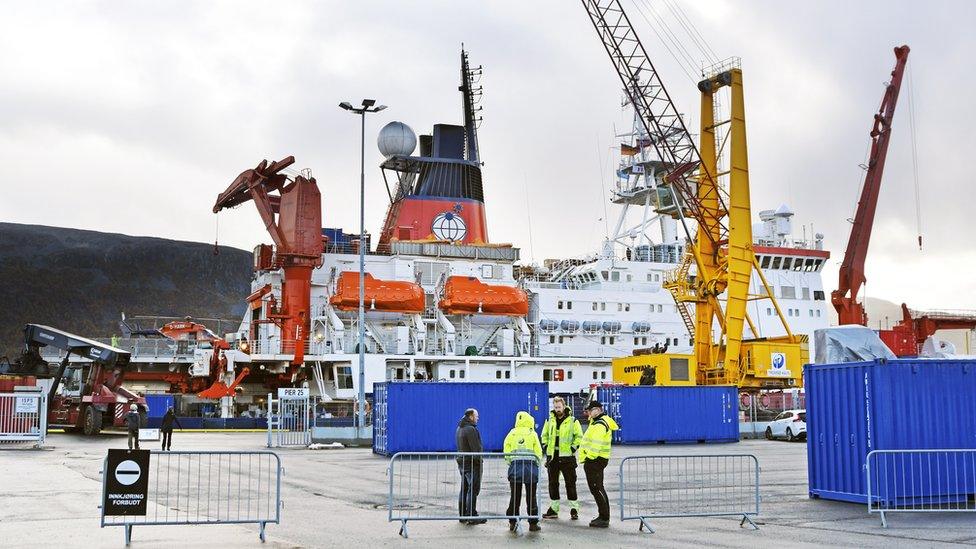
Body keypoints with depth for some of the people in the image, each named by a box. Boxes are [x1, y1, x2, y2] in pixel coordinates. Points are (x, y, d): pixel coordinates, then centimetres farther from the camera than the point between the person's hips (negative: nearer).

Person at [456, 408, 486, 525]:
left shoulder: (459, 428, 14)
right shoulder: (471, 429, -17)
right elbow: (476, 448, -20)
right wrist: (479, 460, -12)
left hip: (461, 462, 10)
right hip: (472, 464, -10)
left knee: (464, 489, 13)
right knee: (473, 490, -5)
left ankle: (462, 516, 18)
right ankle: (472, 517, -4)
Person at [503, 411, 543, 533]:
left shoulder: (511, 434, 5)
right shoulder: (532, 434, 1)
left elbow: (506, 453, 5)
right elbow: (538, 453, 1)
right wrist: (536, 466, 15)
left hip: (515, 468, 2)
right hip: (531, 467, -2)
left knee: (514, 496, 8)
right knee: (531, 497, 4)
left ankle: (512, 522, 11)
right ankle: (533, 523, 7)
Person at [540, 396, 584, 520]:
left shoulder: (573, 421, -3)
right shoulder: (550, 421, 8)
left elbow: (579, 437, 1)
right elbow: (544, 435, 21)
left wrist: (573, 448, -9)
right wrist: (546, 446, 8)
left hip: (567, 457, -4)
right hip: (552, 457, 4)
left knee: (570, 484, 0)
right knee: (553, 483, 8)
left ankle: (574, 509, 6)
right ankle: (553, 510, 15)